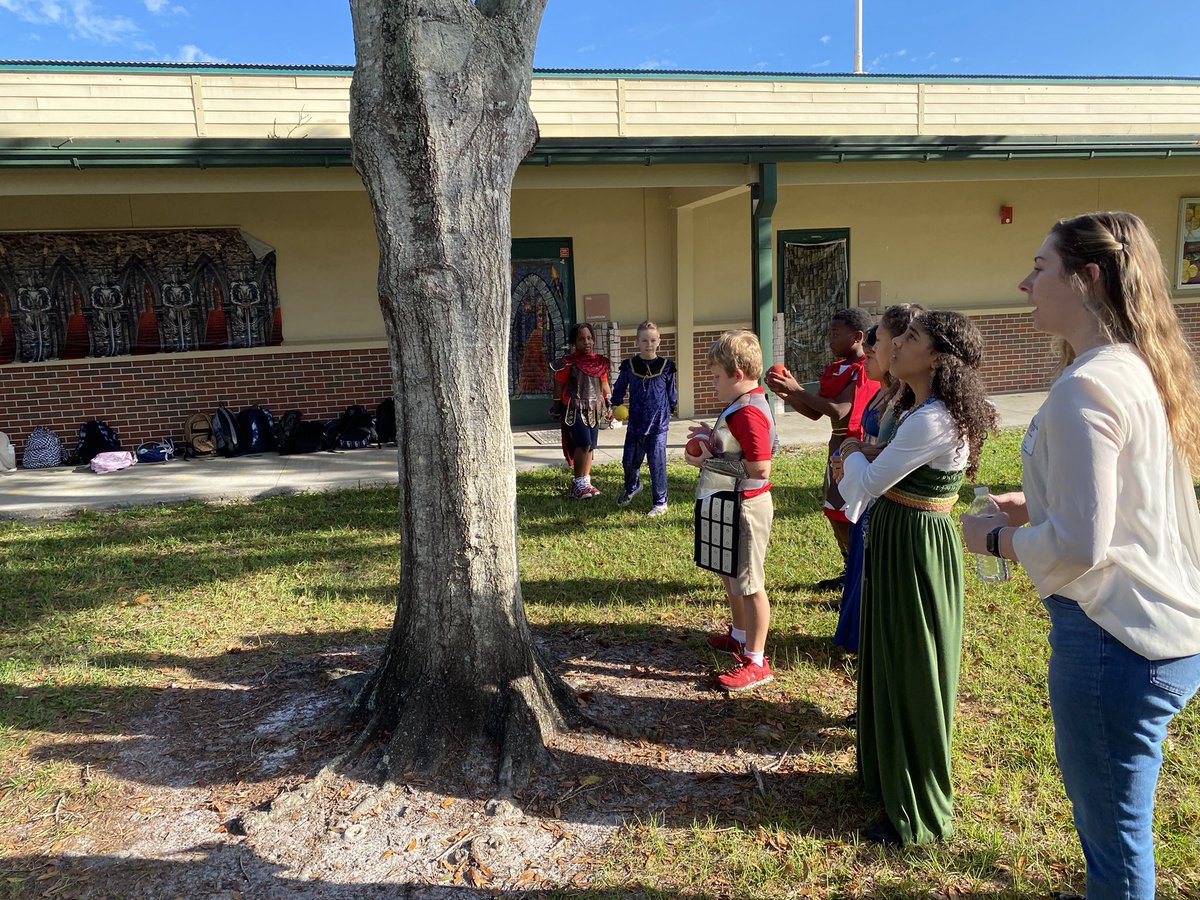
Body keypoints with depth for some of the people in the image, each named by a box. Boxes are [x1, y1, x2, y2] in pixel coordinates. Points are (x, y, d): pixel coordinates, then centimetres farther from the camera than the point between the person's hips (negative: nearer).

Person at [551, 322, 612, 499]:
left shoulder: (600, 362, 8)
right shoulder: (568, 362, -8)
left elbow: (604, 384, 17)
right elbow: (559, 385, -3)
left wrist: (609, 405, 13)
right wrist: (557, 408, -1)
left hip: (594, 409, 6)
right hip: (574, 408, -6)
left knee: (590, 446, 9)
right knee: (584, 444, -15)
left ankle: (586, 482, 21)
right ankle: (578, 485, -6)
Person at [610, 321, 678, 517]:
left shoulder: (666, 366, -2)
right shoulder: (629, 365, 0)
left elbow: (671, 391, 10)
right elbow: (619, 387, 14)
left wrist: (671, 408, 17)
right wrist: (616, 405, 10)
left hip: (658, 423, -2)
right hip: (635, 422, 2)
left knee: (657, 463, -1)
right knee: (629, 460, 10)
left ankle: (660, 502, 14)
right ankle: (632, 487, 42)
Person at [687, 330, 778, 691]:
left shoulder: (748, 413, -24)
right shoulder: (744, 404, 10)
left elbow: (760, 469, -27)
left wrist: (710, 461, -19)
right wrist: (712, 437, 7)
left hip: (743, 508, -11)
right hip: (729, 505, 11)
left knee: (749, 584, 1)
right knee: (730, 576, 24)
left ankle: (756, 662, 14)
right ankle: (739, 636, 43)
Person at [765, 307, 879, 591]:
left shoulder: (865, 370, -16)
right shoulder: (835, 369, 10)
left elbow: (839, 410, -27)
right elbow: (815, 413, 9)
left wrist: (797, 389, -25)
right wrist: (786, 395, -6)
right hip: (838, 445, 9)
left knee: (849, 517, -6)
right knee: (835, 512, 16)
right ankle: (851, 572, 31)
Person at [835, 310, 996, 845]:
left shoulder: (930, 421, -25)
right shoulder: (922, 410, 9)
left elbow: (869, 482, -20)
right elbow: (883, 475, 14)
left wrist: (853, 456, 0)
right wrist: (860, 463, -5)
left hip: (915, 552, -10)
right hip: (898, 541, 10)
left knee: (912, 677, 3)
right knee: (891, 663, 22)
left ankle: (919, 815, 21)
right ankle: (888, 774, 42)